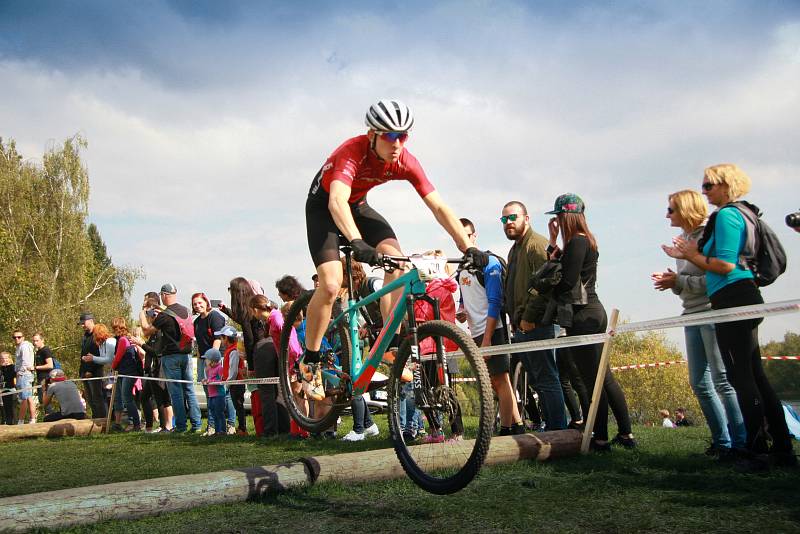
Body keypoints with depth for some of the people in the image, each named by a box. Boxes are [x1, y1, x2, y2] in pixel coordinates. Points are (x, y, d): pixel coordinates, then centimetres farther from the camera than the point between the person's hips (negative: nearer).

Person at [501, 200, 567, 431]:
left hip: (537, 326, -10)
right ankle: (550, 427, 18)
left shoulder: (537, 244, -9)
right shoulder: (514, 250, 23)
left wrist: (529, 318, -19)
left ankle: (558, 431, -4)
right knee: (538, 380, 12)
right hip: (522, 328, 10)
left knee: (547, 380, -8)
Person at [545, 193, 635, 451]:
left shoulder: (576, 242, -14)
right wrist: (553, 242, 12)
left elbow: (567, 282, -20)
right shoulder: (587, 241, 16)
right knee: (605, 376, 13)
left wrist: (547, 292, -2)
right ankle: (625, 433, 18)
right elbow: (560, 265, 15)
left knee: (592, 380, -4)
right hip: (594, 312, 10)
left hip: (582, 316, -10)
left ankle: (601, 439, 2)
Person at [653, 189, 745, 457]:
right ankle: (722, 441, 18)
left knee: (723, 380, -7)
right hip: (693, 316, 9)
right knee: (699, 383, 9)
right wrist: (672, 282, 2)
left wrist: (679, 281, -15)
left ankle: (739, 442, 1)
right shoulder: (683, 239, 16)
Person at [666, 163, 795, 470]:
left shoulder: (726, 215, -11)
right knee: (754, 374, 12)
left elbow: (725, 265, -17)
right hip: (744, 299, 10)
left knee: (741, 376, -6)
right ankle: (782, 450, 16)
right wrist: (690, 256, 17)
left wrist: (693, 256, -4)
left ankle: (758, 452, -1)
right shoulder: (741, 213, 20)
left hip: (733, 300, -10)